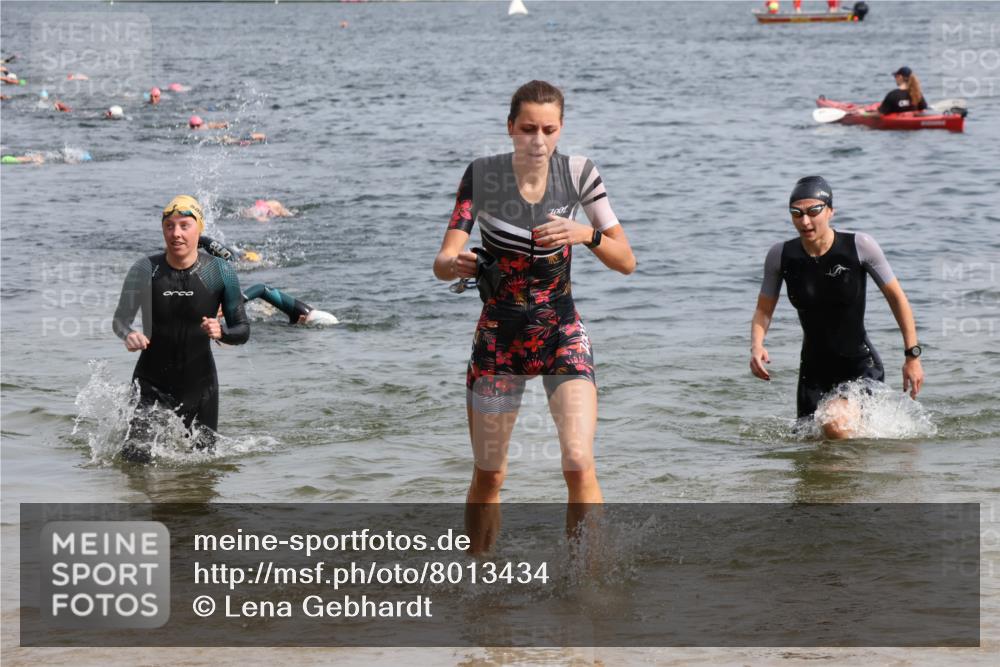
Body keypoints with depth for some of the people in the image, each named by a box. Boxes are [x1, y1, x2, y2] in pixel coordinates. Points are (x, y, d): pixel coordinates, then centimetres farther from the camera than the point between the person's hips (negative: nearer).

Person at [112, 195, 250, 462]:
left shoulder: (220, 273, -10)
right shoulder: (145, 270, -12)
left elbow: (243, 330, -5)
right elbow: (120, 318, -10)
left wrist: (221, 332, -28)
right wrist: (128, 335, -34)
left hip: (199, 383, 1)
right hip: (151, 381, -1)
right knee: (136, 456, -12)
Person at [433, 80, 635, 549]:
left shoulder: (578, 173, -8)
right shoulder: (482, 176, -10)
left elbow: (626, 262, -5)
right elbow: (442, 261, -13)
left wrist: (587, 235, -25)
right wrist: (455, 265, -37)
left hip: (563, 334, 0)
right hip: (499, 336, 0)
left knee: (579, 465, -19)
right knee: (488, 476, 9)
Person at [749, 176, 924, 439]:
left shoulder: (859, 247, -15)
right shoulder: (780, 255, -8)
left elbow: (896, 298, -5)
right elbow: (763, 311, 3)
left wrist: (912, 356, -6)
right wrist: (756, 347, -17)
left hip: (861, 367, -4)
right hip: (814, 369, 4)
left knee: (836, 426, -29)